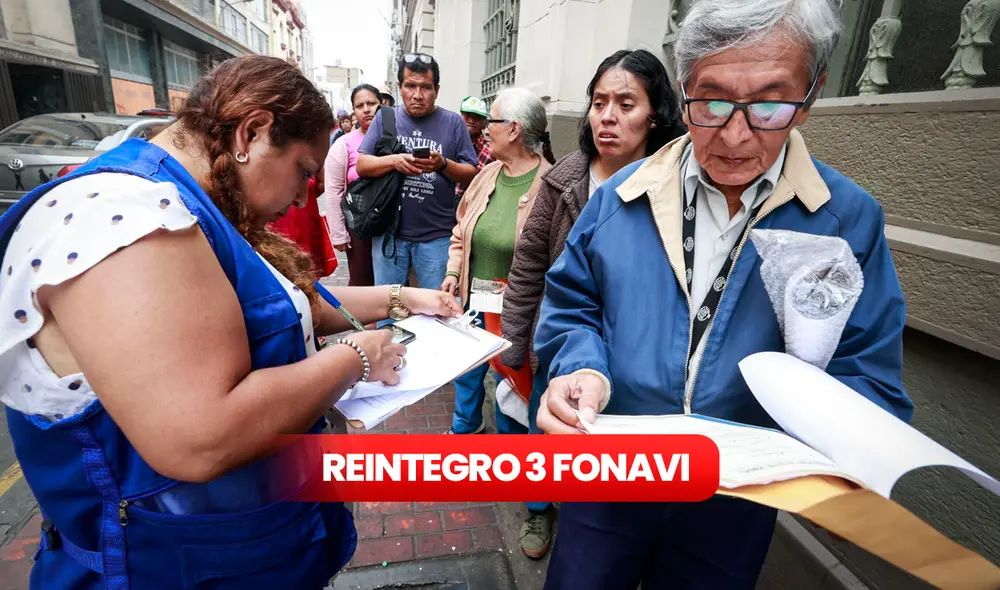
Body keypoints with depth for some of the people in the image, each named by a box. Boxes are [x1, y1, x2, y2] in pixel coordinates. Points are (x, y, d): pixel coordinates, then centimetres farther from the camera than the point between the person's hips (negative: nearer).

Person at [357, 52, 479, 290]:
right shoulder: (385, 117, 5)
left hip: (437, 235, -1)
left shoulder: (453, 122, 1)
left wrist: (443, 164, -18)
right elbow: (361, 165, 1)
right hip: (389, 231, 2)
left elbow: (472, 175, 0)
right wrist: (393, 161, -17)